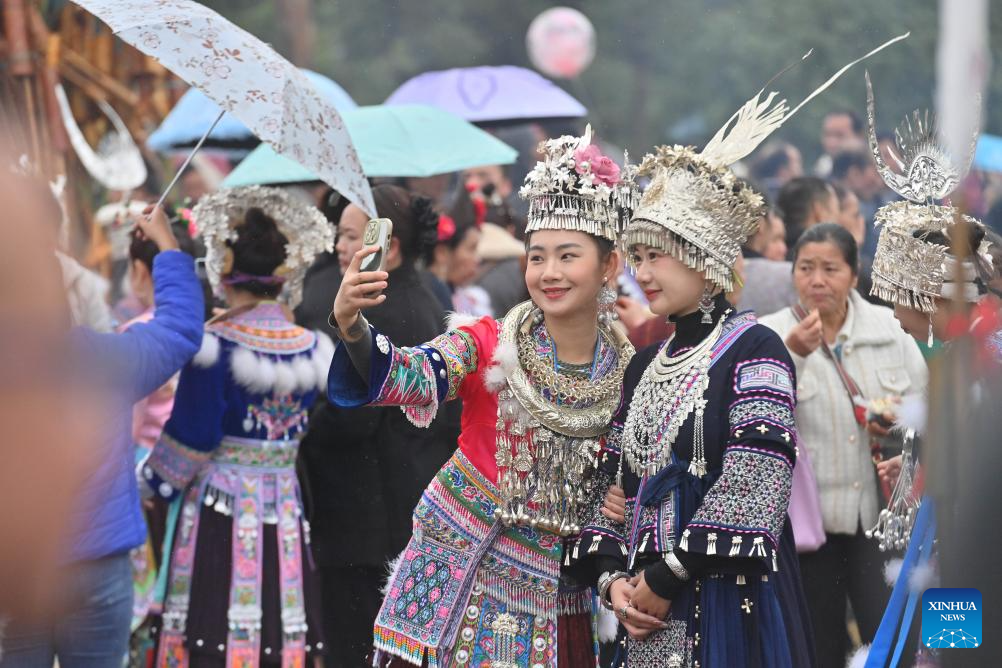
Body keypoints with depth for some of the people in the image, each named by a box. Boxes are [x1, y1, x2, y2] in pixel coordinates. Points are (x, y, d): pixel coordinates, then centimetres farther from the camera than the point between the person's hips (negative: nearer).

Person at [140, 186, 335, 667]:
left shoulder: (216, 346, -12)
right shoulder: (311, 349, 5)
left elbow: (190, 440, -9)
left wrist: (152, 483, 7)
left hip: (220, 510, -5)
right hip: (284, 515, 6)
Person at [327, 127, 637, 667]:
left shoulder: (629, 373, 0)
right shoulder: (487, 345, -7)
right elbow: (411, 377, -25)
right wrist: (352, 326, -43)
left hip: (558, 596, 2)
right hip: (460, 584, -2)